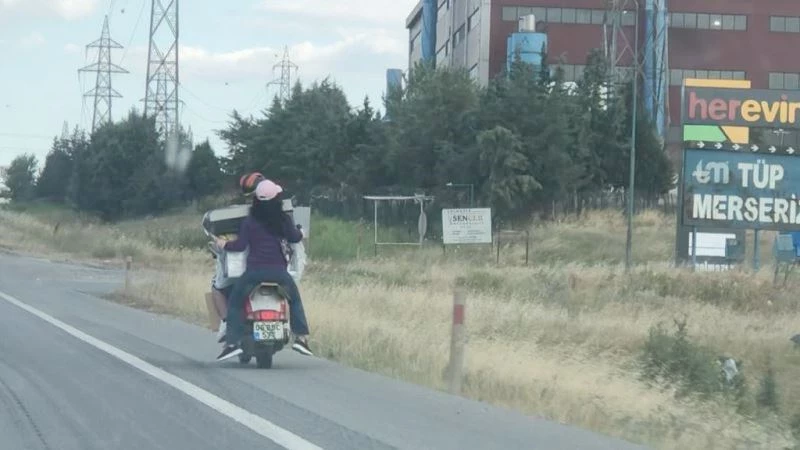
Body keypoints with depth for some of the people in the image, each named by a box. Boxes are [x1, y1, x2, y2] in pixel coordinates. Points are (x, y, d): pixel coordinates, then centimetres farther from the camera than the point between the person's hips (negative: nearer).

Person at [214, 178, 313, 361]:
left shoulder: (249, 221, 0)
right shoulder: (284, 219, 2)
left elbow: (241, 245, -5)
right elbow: (295, 238, 9)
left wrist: (224, 245, 12)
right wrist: (300, 233, 31)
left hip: (254, 271, -1)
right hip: (279, 271, 1)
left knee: (234, 303, 11)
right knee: (295, 300, 24)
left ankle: (233, 342, -3)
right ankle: (301, 337, 13)